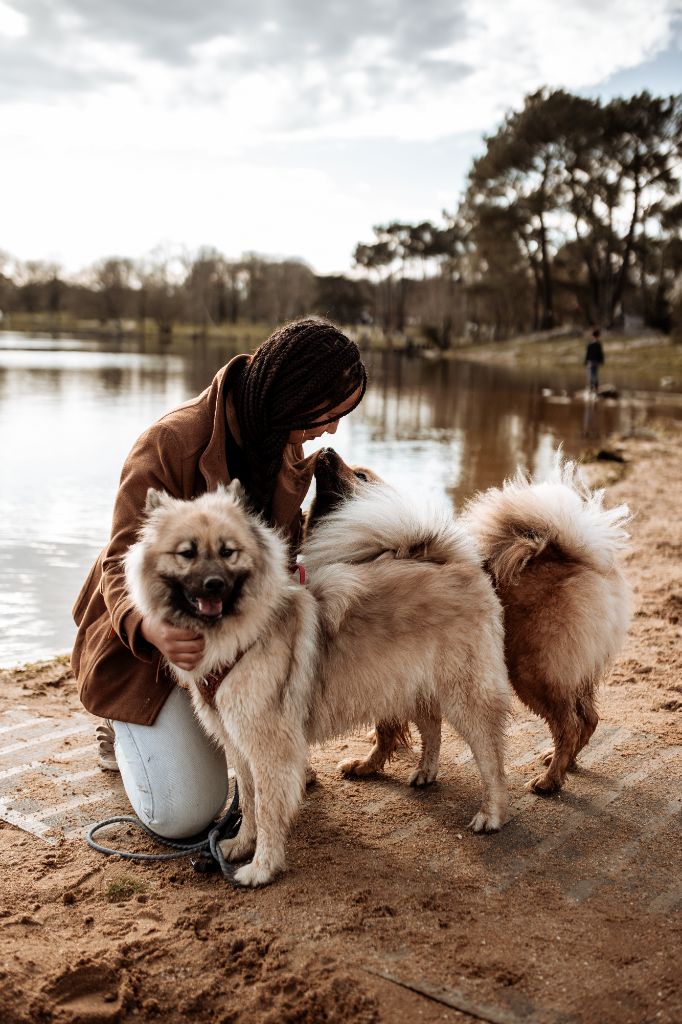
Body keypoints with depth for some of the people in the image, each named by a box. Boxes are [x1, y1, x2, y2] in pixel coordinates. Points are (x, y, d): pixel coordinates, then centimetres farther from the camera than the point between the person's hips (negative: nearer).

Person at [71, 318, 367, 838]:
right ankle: (126, 730, 17)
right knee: (186, 815, -13)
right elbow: (123, 563, -23)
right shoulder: (172, 441, -25)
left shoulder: (285, 451, -3)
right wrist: (151, 628, -45)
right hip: (143, 637, -6)